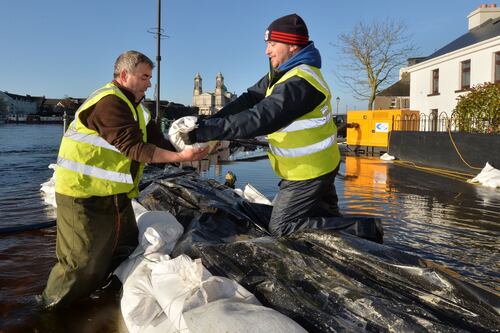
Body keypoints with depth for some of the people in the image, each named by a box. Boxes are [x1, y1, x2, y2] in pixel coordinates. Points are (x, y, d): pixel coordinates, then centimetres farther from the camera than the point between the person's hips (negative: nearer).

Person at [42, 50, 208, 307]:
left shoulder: (131, 104, 15)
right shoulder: (109, 102, -19)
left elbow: (155, 138, 8)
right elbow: (133, 147, -26)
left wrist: (190, 151, -2)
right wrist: (180, 157, -26)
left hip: (115, 195, 11)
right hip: (85, 197, -10)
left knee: (126, 253, 19)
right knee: (83, 266, -4)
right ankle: (49, 312, 18)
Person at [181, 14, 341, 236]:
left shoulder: (299, 83, -30)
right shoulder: (282, 73, 4)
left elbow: (258, 119, -38)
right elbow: (249, 100, -2)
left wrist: (204, 132, -37)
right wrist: (208, 122, -14)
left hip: (308, 172, -9)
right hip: (311, 166, 9)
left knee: (280, 227, 1)